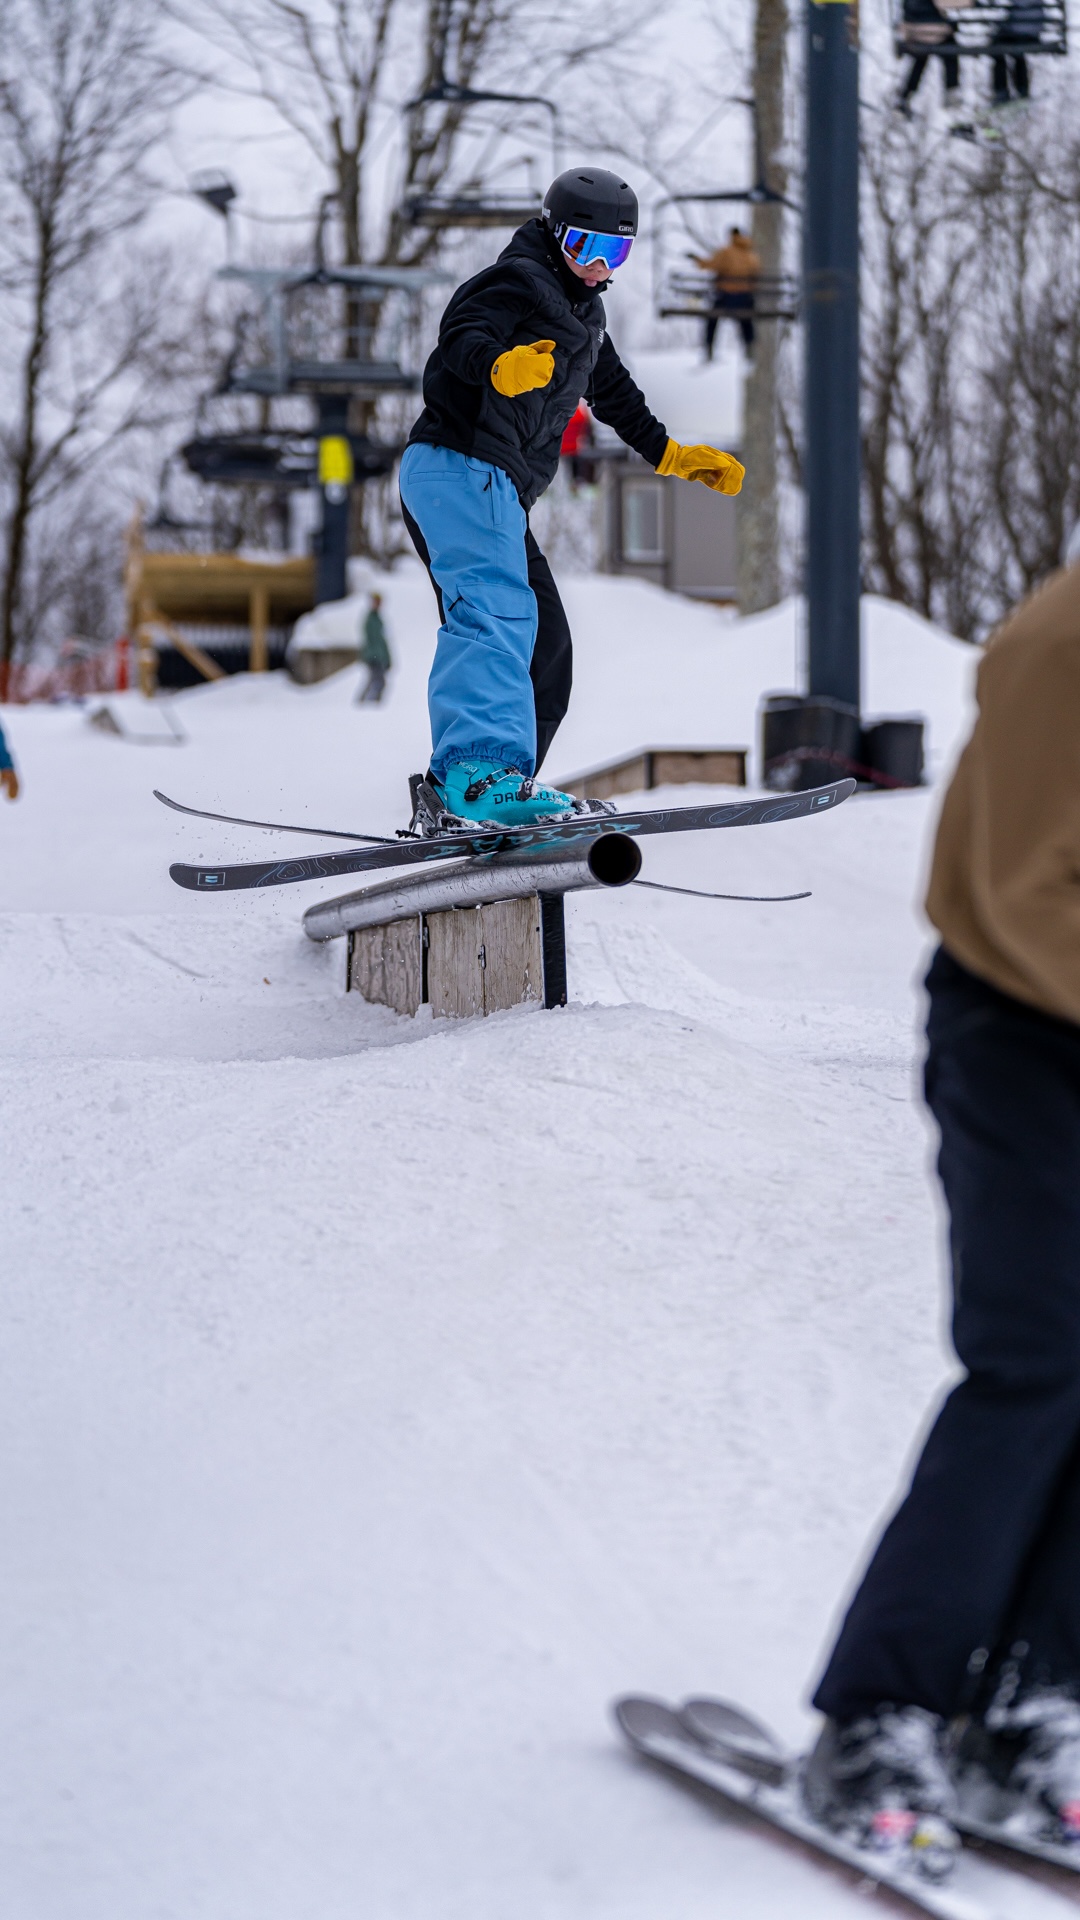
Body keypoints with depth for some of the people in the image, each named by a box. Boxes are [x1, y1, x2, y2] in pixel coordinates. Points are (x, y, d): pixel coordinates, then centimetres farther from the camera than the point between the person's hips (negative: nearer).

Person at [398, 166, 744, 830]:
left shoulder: (584, 308, 28)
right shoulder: (522, 281, -2)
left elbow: (613, 389, 42)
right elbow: (463, 333, -21)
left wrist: (673, 455, 45)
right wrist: (500, 367, -43)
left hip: (496, 488, 11)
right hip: (462, 468, -11)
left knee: (545, 644, 11)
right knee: (499, 612, -30)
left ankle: (452, 795, 12)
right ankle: (479, 769, -48)